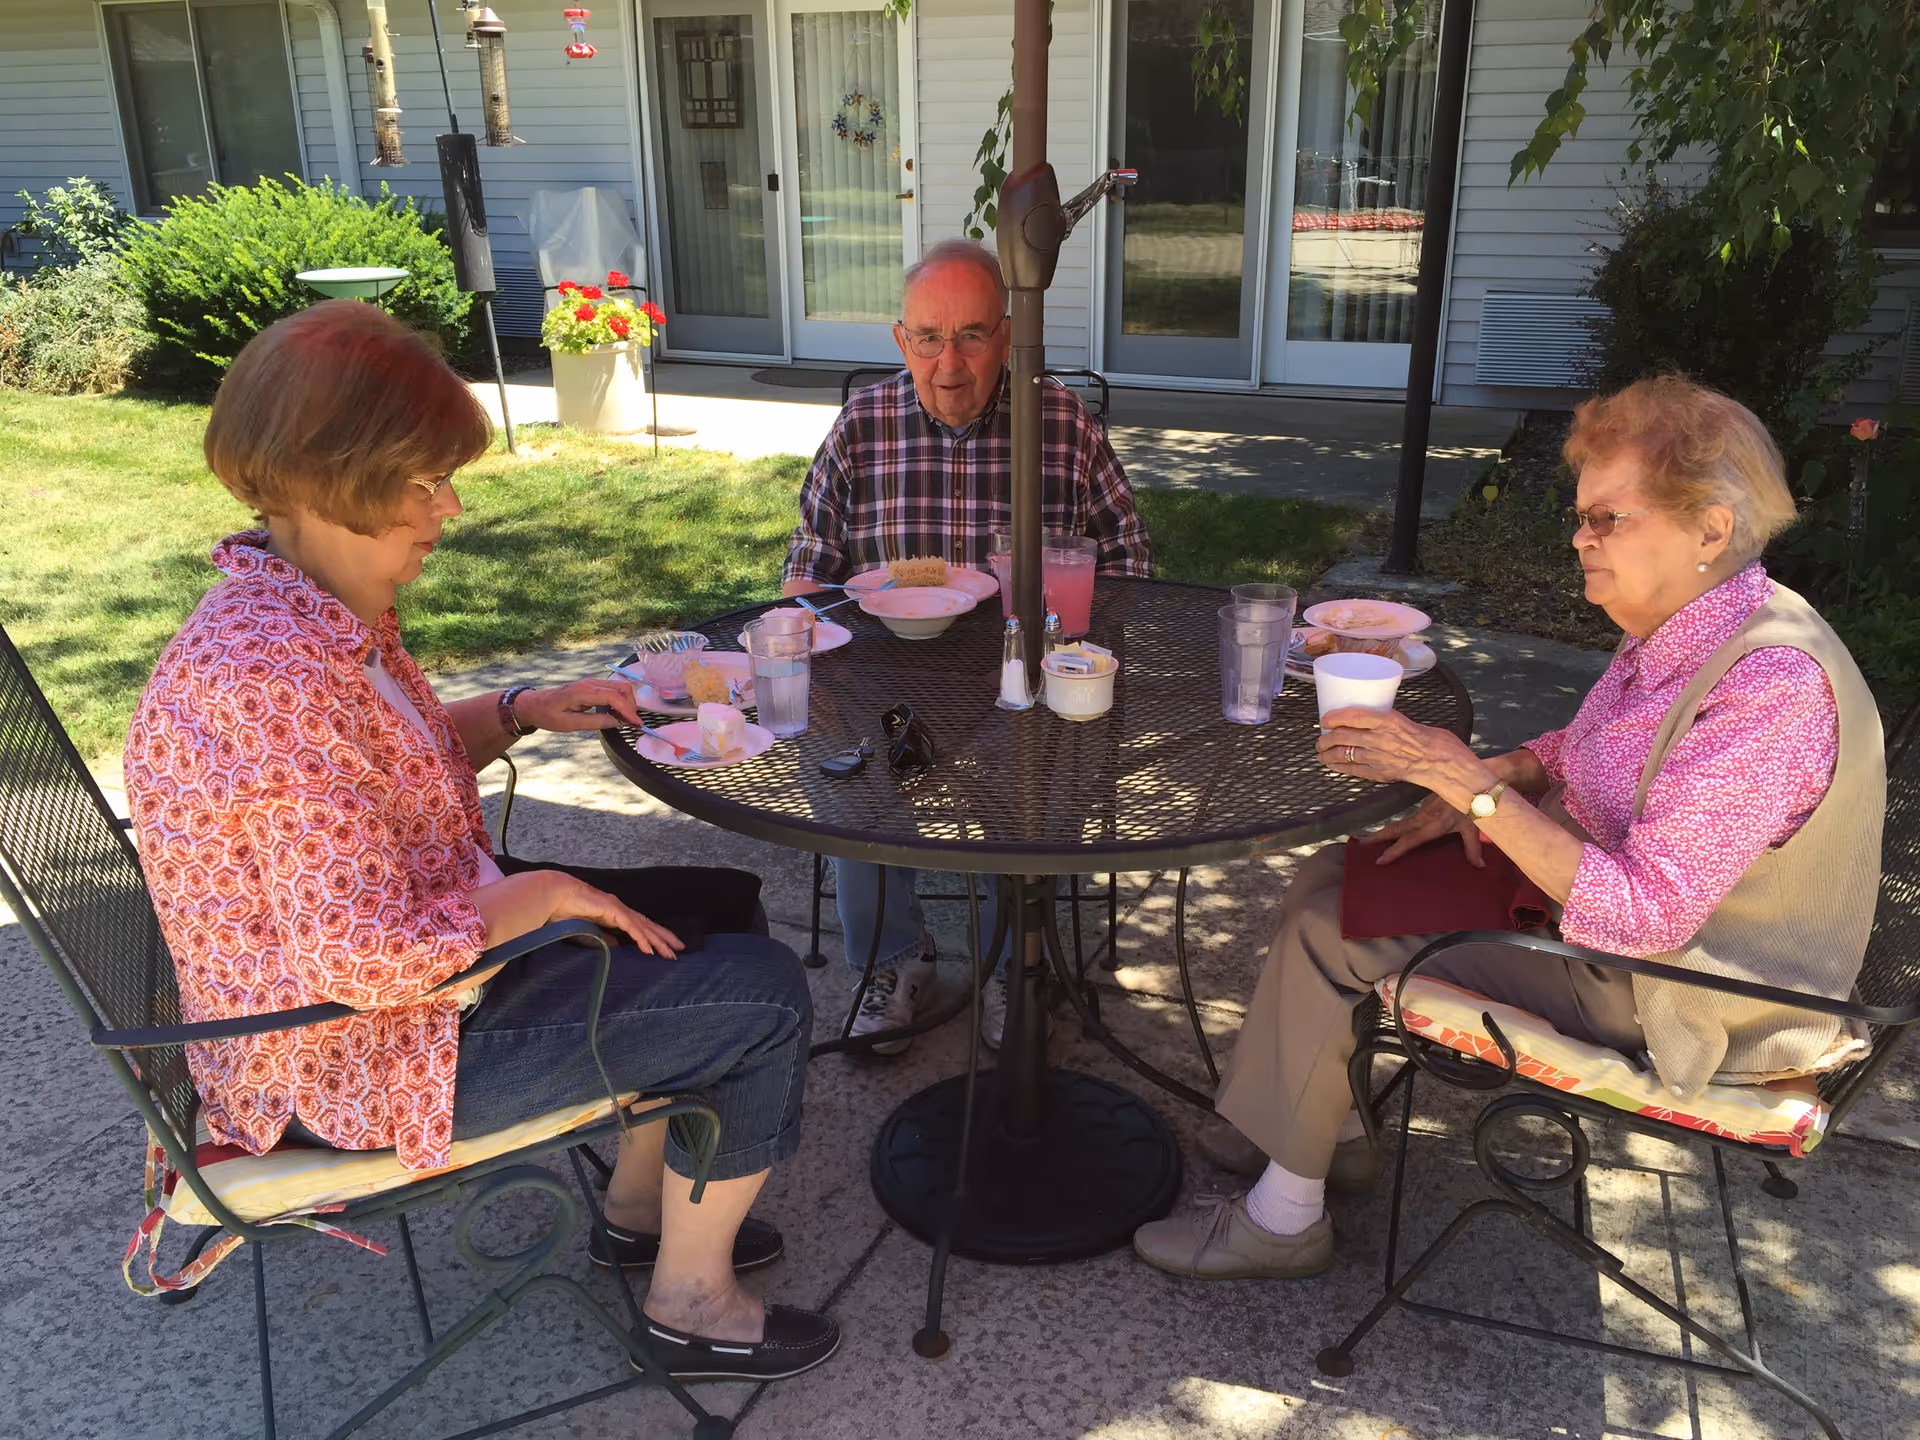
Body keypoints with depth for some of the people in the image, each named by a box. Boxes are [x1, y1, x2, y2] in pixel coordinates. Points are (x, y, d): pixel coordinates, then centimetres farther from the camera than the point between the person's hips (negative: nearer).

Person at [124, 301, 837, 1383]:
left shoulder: (331, 607, 0)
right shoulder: (273, 678, -32)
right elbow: (367, 957, -33)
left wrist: (523, 711, 3)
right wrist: (543, 895, -18)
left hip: (417, 939, 10)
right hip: (357, 1058, -10)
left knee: (726, 907, 16)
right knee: (762, 996, -8)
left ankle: (641, 1207, 30)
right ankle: (690, 1302, 13)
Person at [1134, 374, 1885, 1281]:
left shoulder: (1774, 689, -30)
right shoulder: (1678, 630, -1)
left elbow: (1646, 915, -34)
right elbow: (1583, 752, 17)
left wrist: (1469, 779, -33)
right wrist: (1475, 791, -4)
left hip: (1672, 996, -9)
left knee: (1329, 934, -14)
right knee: (1328, 879, 6)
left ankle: (1282, 1222, 4)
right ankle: (1327, 1131, 21)